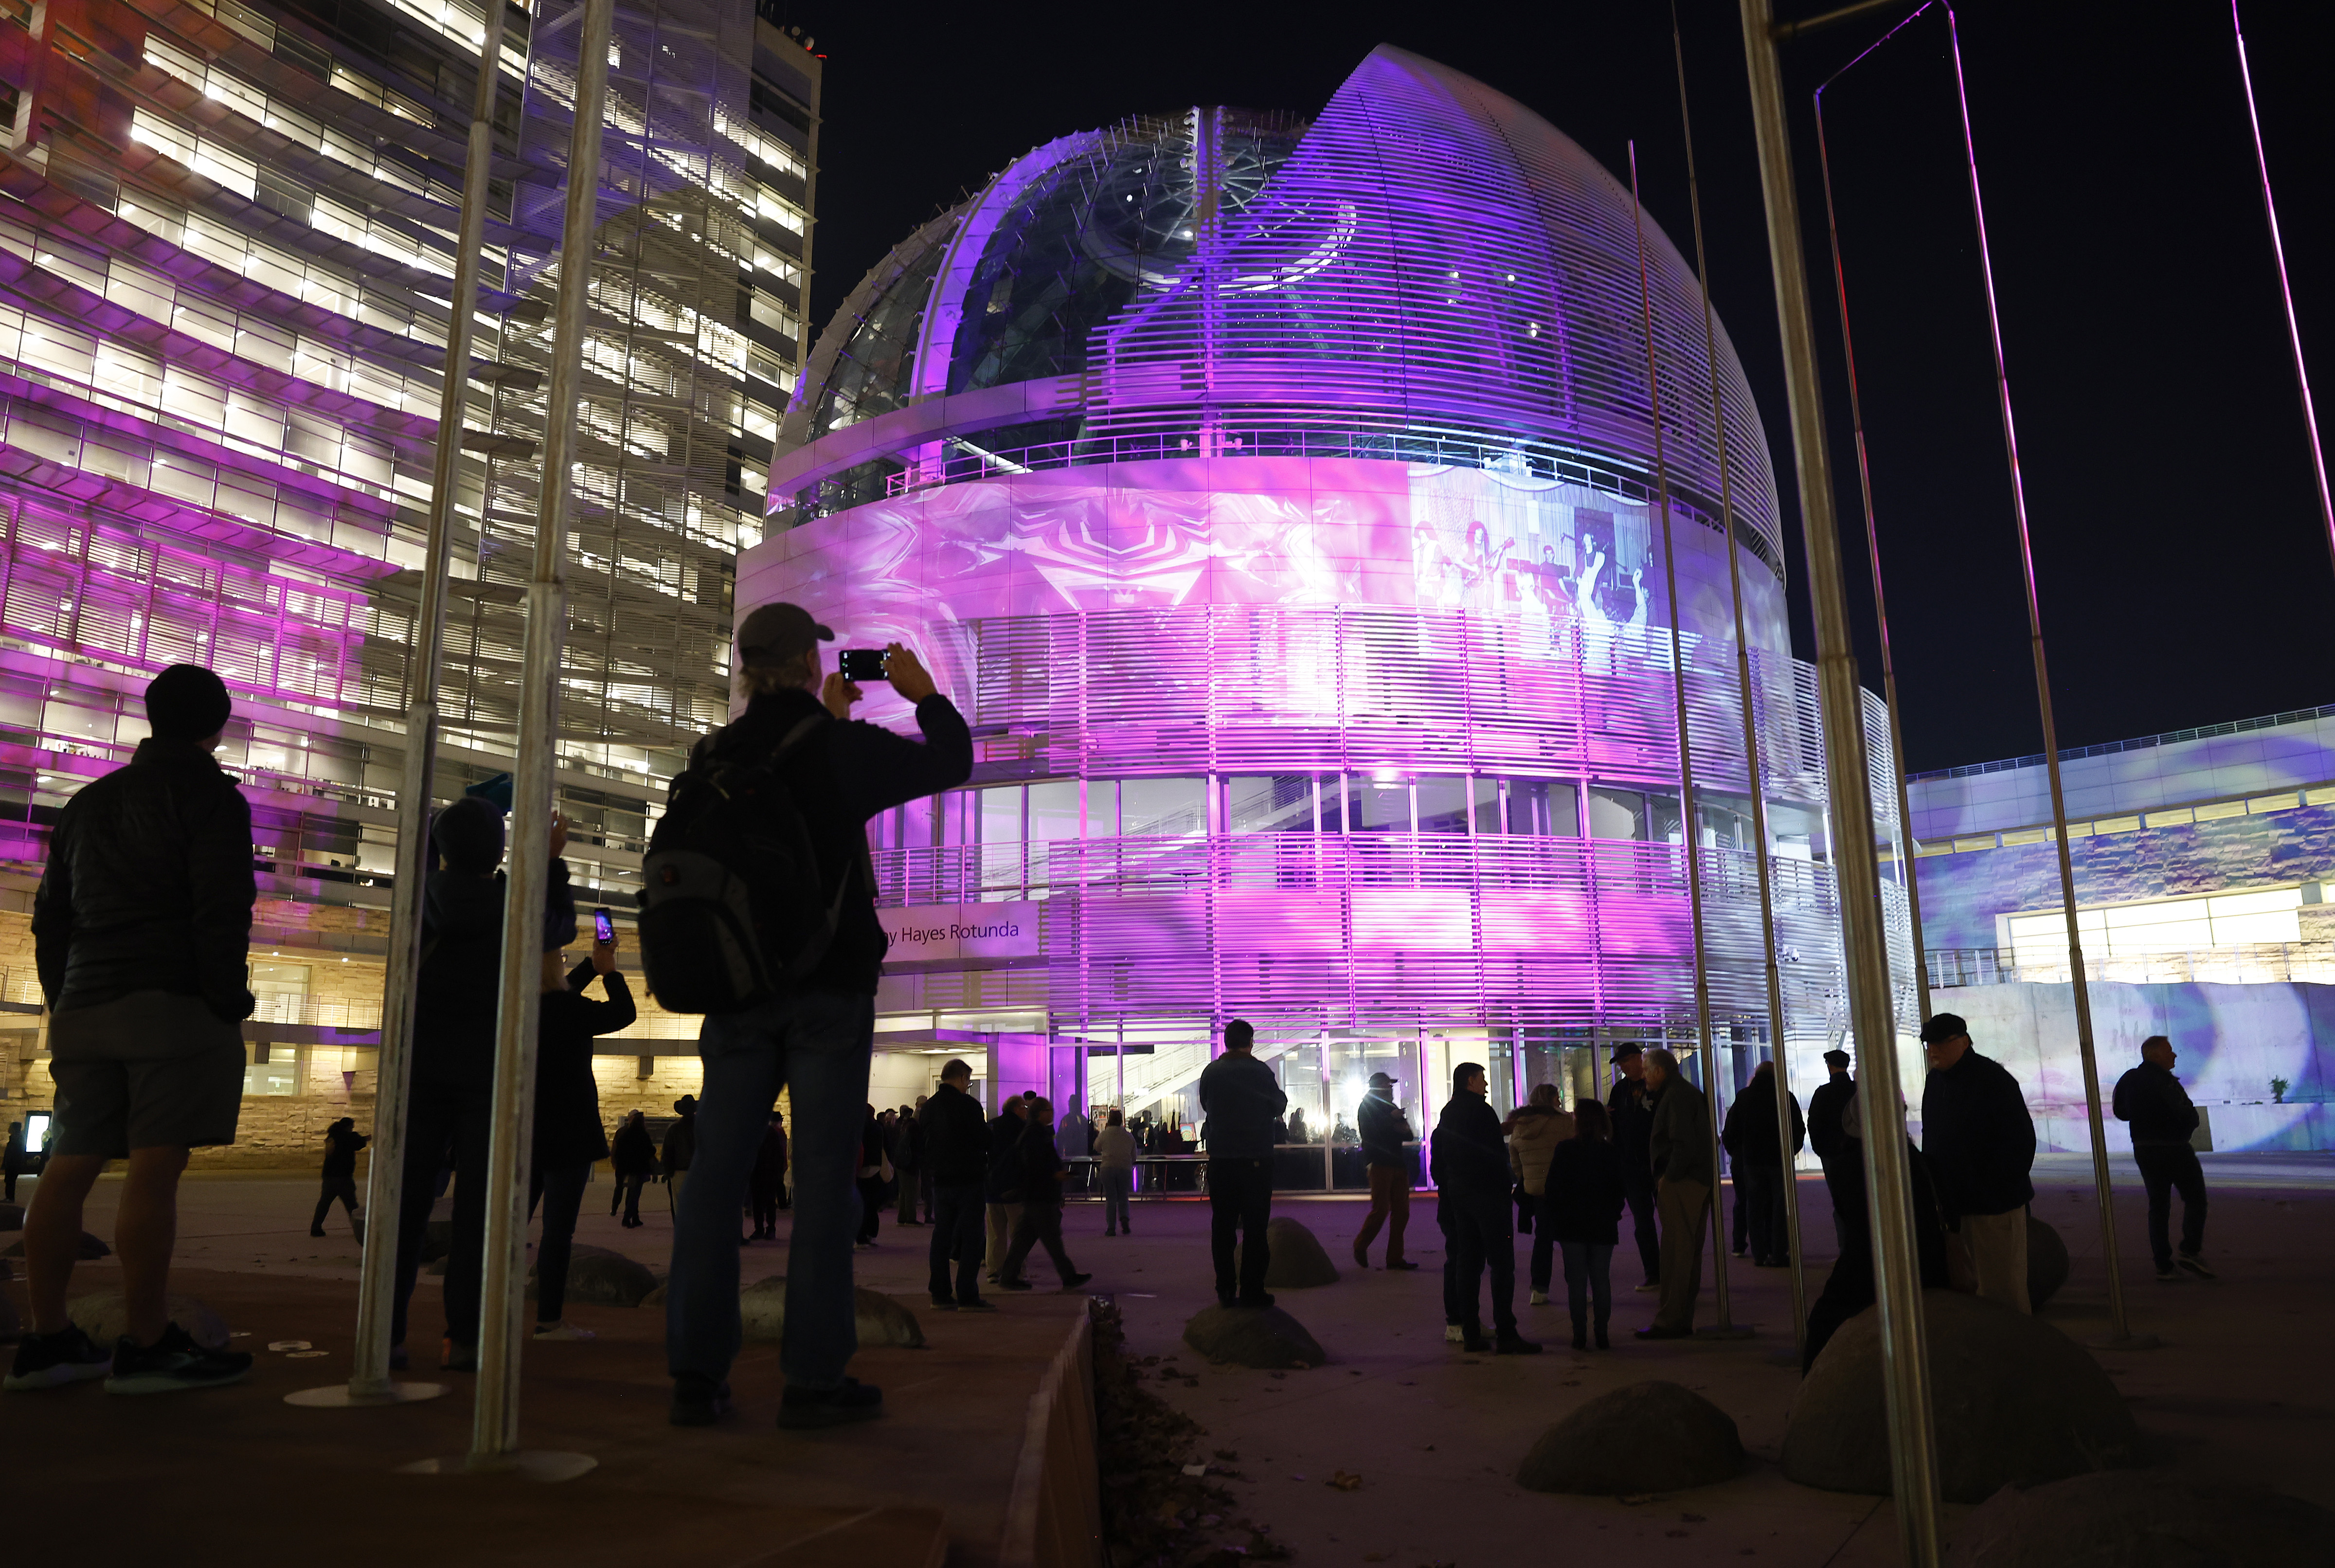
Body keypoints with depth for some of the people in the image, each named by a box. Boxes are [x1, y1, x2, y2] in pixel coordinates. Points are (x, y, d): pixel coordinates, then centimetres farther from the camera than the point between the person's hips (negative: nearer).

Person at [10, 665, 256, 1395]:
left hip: (86, 1007, 8)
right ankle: (145, 1348, -10)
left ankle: (48, 1341, 10)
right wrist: (229, 1004, -9)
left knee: (67, 1170, 7)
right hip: (176, 1005, -7)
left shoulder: (88, 802, 21)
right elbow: (223, 910, -13)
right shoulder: (210, 797, -2)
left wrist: (63, 1006, 24)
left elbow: (49, 918, 21)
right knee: (155, 1169, -10)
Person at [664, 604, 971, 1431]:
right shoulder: (843, 748, -5)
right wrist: (924, 694, 23)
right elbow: (952, 761, 7)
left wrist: (825, 719, 35)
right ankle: (813, 1379, -1)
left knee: (717, 1174, 6)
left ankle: (697, 1373, 8)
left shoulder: (712, 757, 7)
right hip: (830, 989, -4)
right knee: (823, 1178, -2)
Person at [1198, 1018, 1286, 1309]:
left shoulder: (1210, 1072, 0)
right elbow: (1279, 1106, 4)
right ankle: (1252, 1290, -1)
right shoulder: (1260, 1071, -7)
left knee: (1222, 1223, 9)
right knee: (1255, 1224, 1)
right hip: (1256, 1158, -3)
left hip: (1220, 1157, 3)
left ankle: (1226, 1290, 10)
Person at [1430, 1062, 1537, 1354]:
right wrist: (1504, 1191, -10)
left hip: (1458, 1195, 8)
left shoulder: (1447, 1113, 15)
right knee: (1502, 1263, -7)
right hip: (1486, 1193, -8)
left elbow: (1439, 1161, 17)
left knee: (1466, 1262, 9)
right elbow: (1497, 1155, -14)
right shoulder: (1481, 1111, -10)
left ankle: (1469, 1333, 10)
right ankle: (1505, 1335, -10)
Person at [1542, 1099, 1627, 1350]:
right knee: (1601, 1280, 8)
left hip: (1572, 1226, -2)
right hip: (1604, 1226, 2)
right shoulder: (1612, 1154, -1)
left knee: (1576, 1281, 4)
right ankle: (1602, 1334, 7)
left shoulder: (1564, 1150, -8)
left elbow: (1553, 1190, -7)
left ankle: (1580, 1335, 3)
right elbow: (1622, 1190, 5)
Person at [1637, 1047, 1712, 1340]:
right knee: (1690, 1252, 13)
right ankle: (1683, 1319, 19)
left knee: (1675, 1252, -7)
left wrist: (1668, 1177, -15)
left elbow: (1684, 1144, -23)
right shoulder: (1691, 1093, 19)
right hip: (1700, 1181, 11)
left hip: (1680, 1184, -11)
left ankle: (1670, 1321, -5)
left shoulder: (1676, 1097, -13)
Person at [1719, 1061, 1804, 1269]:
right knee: (1780, 1206, 3)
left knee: (1755, 1207, 7)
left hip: (1751, 1160, 2)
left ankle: (1759, 1254, 6)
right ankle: (1778, 1254, 1)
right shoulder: (1785, 1096, -3)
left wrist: (1736, 1153, 14)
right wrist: (1791, 1150, 13)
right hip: (1779, 1159, -2)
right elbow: (1799, 1129, 0)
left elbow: (1730, 1132, 2)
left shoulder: (1743, 1098, 2)